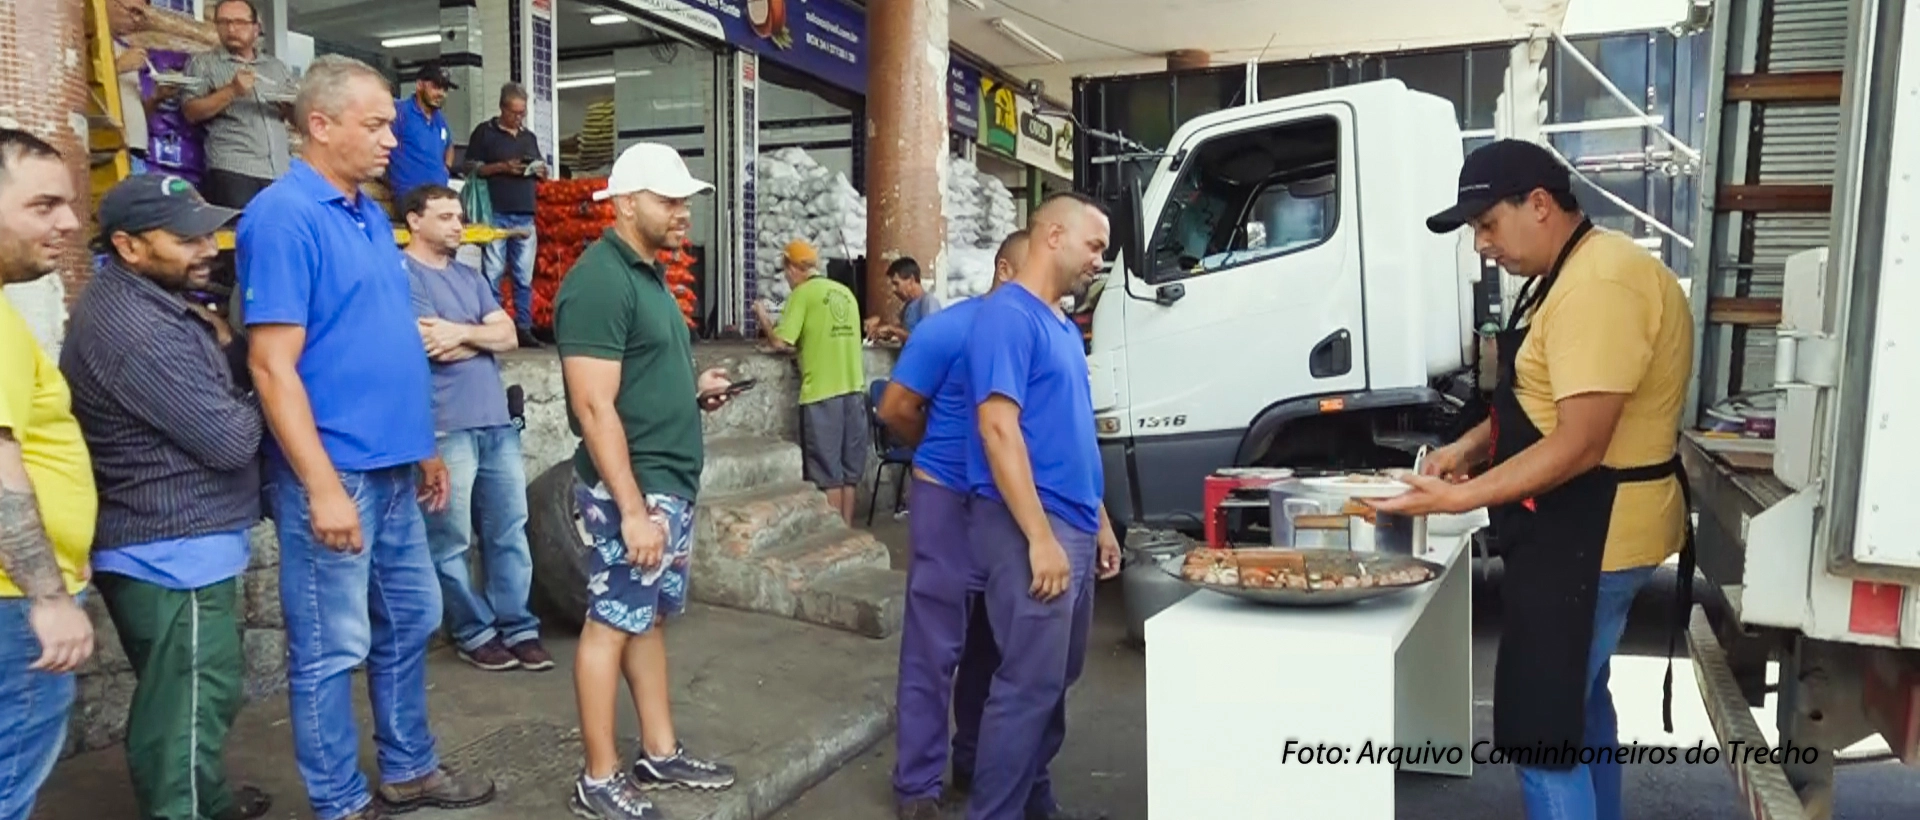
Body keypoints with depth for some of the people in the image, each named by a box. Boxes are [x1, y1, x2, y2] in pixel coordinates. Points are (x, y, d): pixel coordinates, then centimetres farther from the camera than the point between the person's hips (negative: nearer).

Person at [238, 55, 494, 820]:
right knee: (332, 649, 4)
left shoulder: (371, 215, 12)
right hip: (333, 473, -9)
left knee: (409, 621, 17)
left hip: (391, 466, 9)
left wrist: (423, 444, 18)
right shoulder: (284, 216, -14)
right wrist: (324, 487, -21)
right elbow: (273, 367, -18)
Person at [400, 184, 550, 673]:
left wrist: (462, 331, -9)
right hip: (445, 428, -7)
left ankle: (518, 628, 16)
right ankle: (473, 633, 15)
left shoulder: (470, 277, 19)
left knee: (510, 532, 8)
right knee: (450, 542, 3)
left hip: (498, 423, 7)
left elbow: (509, 335, 8)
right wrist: (484, 336, 2)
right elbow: (433, 345, -14)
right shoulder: (402, 274, -4)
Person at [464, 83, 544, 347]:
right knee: (492, 273, -4)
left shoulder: (529, 136, 19)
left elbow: (539, 171, 26)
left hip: (525, 215, 4)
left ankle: (524, 327, 9)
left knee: (524, 276, 4)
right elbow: (472, 168, -1)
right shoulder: (485, 132, 3)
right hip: (496, 214, -4)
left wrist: (539, 171, 3)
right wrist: (503, 167, -13)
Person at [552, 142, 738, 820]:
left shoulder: (650, 274, 14)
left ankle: (660, 754, 27)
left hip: (671, 482, 9)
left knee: (649, 619, 16)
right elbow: (595, 407, -22)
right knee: (612, 624, 1)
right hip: (630, 488, -9)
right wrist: (632, 508, -24)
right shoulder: (599, 280, -16)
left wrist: (695, 390, 7)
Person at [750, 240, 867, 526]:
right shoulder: (845, 292, 13)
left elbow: (780, 342, -11)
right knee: (848, 469, 13)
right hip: (853, 389, 6)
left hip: (822, 392, -6)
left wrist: (763, 316, 5)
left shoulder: (803, 293, -6)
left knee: (827, 472, 2)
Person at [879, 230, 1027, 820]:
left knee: (993, 644, 16)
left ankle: (975, 763, 32)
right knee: (935, 647, 1)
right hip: (951, 502, -5)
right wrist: (942, 452, 7)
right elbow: (895, 408, -6)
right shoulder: (948, 330, -11)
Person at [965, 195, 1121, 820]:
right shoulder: (1008, 316, -13)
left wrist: (1098, 522, 19)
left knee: (1057, 677, 16)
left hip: (1072, 526, 10)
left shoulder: (1063, 325, 16)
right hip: (1031, 529, -9)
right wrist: (1040, 536, -23)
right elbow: (999, 429, -20)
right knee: (1029, 683, -5)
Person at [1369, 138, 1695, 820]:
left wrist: (1459, 498, -26)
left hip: (1590, 534, -11)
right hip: (1582, 529, 11)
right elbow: (1538, 400, 20)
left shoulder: (1601, 285, -23)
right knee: (1577, 700, 25)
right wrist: (1470, 446, 5)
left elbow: (1580, 443, -27)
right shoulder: (1570, 274, 12)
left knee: (1541, 730, -5)